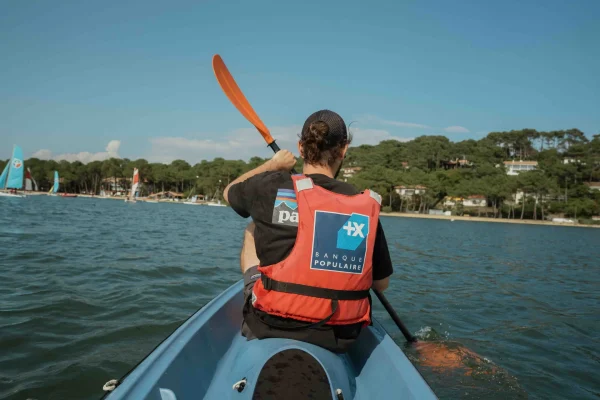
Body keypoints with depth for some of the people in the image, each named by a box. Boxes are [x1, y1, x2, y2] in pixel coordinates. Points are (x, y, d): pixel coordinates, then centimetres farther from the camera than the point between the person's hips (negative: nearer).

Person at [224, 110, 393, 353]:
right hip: (337, 339, 2)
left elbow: (229, 191, 12)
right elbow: (381, 284, 2)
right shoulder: (367, 207, -8)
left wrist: (272, 165, 24)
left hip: (267, 328, -1)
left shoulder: (272, 186, -13)